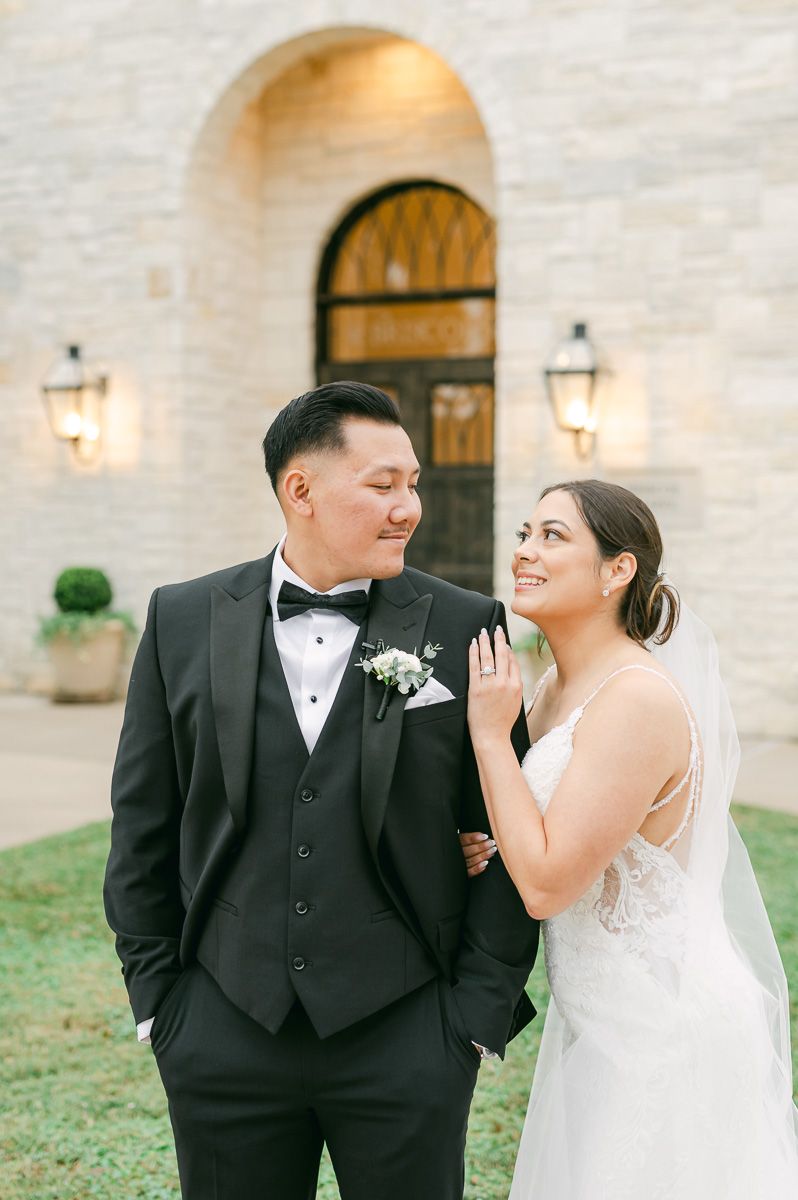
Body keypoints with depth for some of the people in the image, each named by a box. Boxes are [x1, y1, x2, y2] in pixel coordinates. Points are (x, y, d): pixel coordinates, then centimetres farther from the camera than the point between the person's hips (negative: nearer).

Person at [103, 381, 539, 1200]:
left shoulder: (465, 629, -3)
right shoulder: (184, 620, 1)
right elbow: (142, 825, 5)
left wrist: (481, 1010, -4)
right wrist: (155, 996, 3)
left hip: (407, 1037, -1)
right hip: (224, 1033, 1)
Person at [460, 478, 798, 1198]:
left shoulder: (638, 699, -24)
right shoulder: (560, 686, 4)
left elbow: (548, 883, -25)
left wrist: (490, 732, -20)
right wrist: (492, 855, -5)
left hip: (666, 1028, -9)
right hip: (605, 1018, 9)